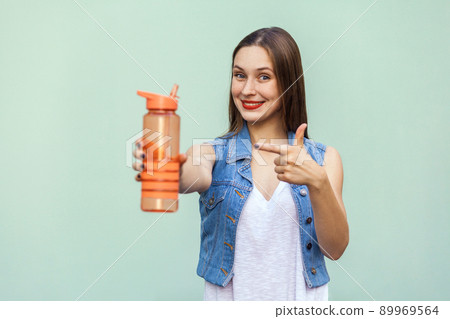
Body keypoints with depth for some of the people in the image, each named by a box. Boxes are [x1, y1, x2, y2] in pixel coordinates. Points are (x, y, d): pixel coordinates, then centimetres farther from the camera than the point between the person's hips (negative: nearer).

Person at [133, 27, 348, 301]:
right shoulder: (213, 154, -2)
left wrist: (318, 182, -25)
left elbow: (336, 248, -10)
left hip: (300, 299, 1)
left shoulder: (324, 159, -2)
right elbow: (196, 177, -24)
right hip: (227, 297, 0)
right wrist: (169, 171, -45)